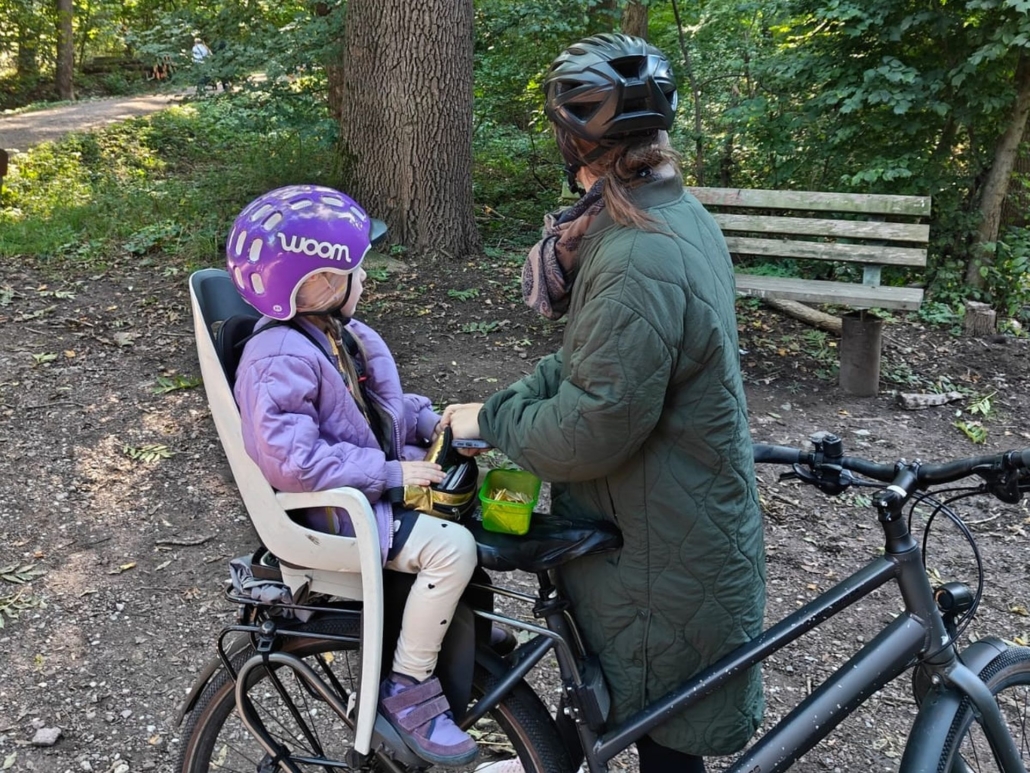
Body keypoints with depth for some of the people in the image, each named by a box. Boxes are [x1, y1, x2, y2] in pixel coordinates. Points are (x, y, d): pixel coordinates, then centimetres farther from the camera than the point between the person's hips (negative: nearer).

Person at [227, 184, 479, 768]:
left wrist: (432, 420, -2)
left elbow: (382, 404, 18)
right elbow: (292, 461, -31)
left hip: (380, 482, 10)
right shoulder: (280, 360, -24)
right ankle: (408, 690, -9)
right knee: (452, 548, -24)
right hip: (338, 511, -10)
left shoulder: (340, 332, 7)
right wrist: (390, 473, -27)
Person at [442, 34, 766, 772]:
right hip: (680, 519, 9)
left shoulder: (638, 261, -31)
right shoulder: (678, 214, 2)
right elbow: (590, 358, 7)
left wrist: (491, 421, -12)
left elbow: (590, 431, -28)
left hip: (662, 545, -9)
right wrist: (505, 403, -2)